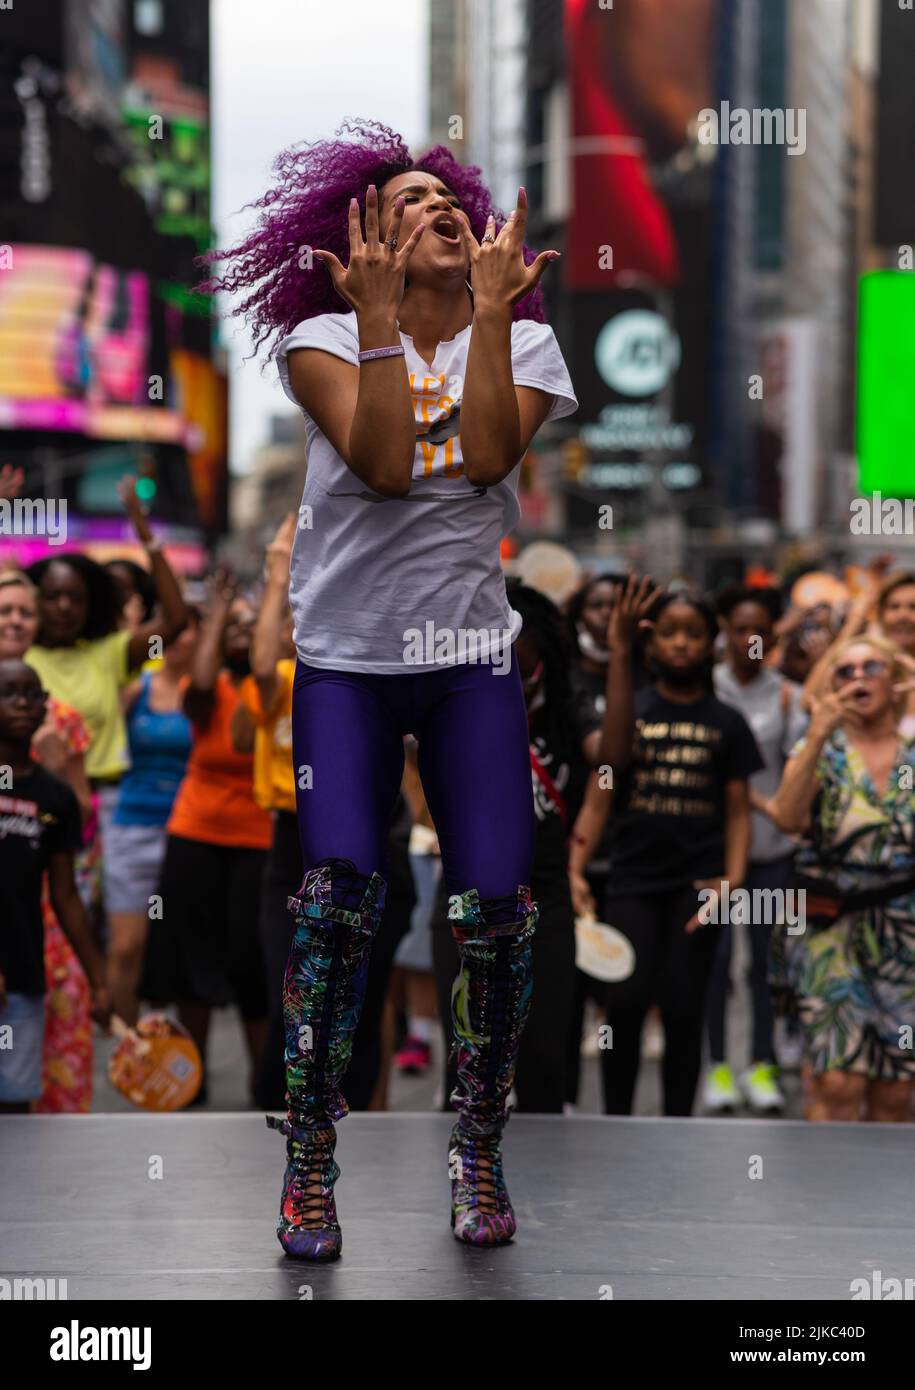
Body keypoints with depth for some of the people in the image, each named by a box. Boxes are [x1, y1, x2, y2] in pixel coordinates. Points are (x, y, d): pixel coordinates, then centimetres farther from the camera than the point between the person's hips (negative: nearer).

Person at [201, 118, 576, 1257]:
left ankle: (479, 1154, 11)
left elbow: (491, 456, -12)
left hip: (471, 658, 2)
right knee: (337, 891, -15)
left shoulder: (523, 342, 7)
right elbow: (379, 464, -14)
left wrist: (490, 309, -13)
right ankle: (308, 1164, -1)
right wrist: (379, 315, -18)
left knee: (498, 905, -8)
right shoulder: (326, 338, 2)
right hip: (345, 658, -1)